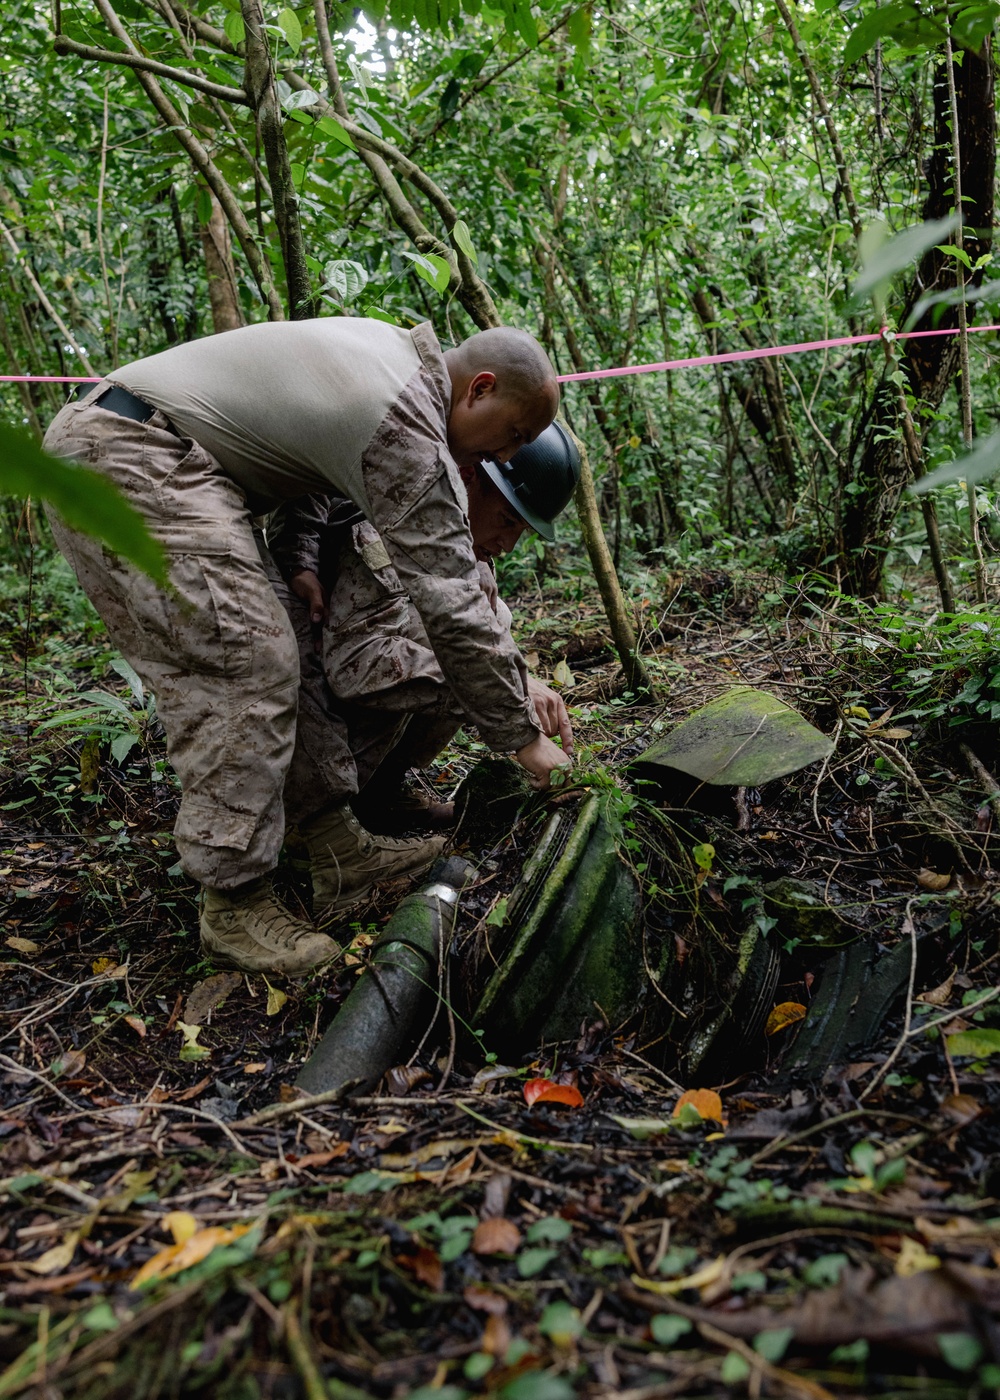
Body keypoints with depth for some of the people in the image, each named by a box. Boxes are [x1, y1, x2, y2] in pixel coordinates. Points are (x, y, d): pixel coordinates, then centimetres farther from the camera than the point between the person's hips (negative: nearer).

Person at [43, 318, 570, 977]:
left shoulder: (394, 348, 12)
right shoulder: (408, 430, -18)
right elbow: (453, 609, -18)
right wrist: (523, 737, -9)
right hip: (128, 458, -11)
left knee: (273, 651, 6)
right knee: (246, 663, -16)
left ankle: (338, 845, 10)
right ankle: (235, 904, -8)